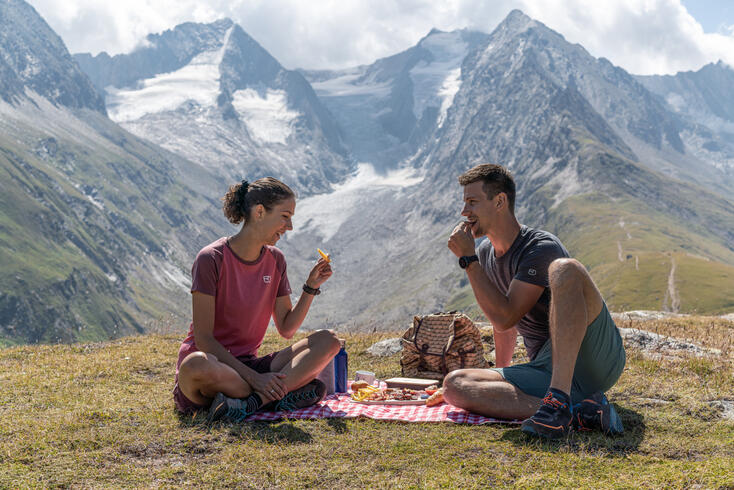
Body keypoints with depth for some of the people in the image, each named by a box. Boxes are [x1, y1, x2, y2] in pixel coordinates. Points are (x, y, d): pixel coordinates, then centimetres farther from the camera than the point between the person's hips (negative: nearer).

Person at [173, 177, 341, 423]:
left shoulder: (275, 259, 7)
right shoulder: (211, 259, -13)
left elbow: (286, 328, 9)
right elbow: (204, 338, -17)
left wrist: (311, 287, -4)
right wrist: (254, 378, -25)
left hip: (248, 363, 6)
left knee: (329, 341, -14)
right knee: (195, 367, -43)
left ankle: (250, 402, -30)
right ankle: (284, 396, -26)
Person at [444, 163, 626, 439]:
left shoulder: (542, 248, -12)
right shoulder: (485, 254, 14)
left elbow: (505, 317, -20)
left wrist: (468, 260, -13)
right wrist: (500, 372, 34)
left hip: (593, 359, -7)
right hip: (548, 371, 7)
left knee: (565, 269, -33)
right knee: (454, 385, -16)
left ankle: (560, 402, -42)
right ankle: (575, 415, -29)